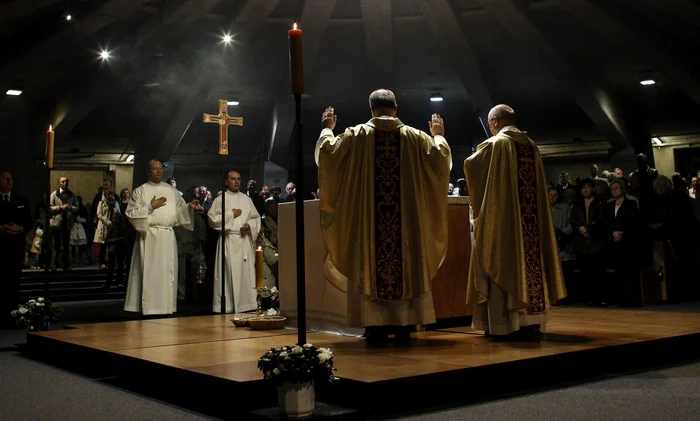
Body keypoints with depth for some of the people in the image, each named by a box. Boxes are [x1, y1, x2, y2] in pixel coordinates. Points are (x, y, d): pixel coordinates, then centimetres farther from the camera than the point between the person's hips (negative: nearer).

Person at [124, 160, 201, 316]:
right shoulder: (140, 191, 3)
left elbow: (181, 209, 16)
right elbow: (131, 213, -4)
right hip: (149, 235, -4)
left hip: (168, 236, 4)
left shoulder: (171, 190, 14)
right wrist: (150, 207, -11)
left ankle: (166, 307, 10)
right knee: (149, 272, -5)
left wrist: (190, 207, -4)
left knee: (167, 272, 4)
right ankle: (148, 308, -1)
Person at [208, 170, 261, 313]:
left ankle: (245, 304, 8)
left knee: (246, 273, 2)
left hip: (245, 240, 3)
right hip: (228, 241, -3)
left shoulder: (247, 199, 13)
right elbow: (212, 220, -5)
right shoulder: (220, 199, 3)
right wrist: (231, 214, -6)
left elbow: (256, 218, 13)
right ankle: (224, 307, -1)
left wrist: (249, 225, -7)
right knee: (227, 274, -5)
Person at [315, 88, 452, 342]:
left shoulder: (356, 135, -1)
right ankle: (404, 324, 7)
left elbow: (327, 153, 2)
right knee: (406, 260, 7)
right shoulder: (415, 136, 4)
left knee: (371, 262, 3)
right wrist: (438, 135, 28)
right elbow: (441, 158, 9)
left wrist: (327, 129, 20)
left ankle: (376, 325, 2)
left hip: (367, 216, -1)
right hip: (407, 216, 1)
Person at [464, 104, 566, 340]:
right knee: (529, 259, 7)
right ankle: (531, 322, 8)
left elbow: (470, 164, -5)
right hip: (530, 217, 7)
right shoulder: (531, 145, 15)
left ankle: (504, 324, -7)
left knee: (503, 266, -5)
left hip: (502, 216, -7)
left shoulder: (495, 143, -6)